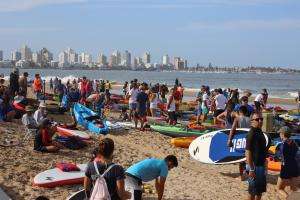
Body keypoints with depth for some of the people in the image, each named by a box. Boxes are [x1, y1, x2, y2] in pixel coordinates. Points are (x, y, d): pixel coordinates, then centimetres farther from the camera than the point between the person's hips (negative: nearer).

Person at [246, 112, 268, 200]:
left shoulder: (260, 132, 10)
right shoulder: (252, 133, -17)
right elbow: (248, 152, -21)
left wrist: (265, 165, 20)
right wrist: (251, 169, -23)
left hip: (261, 165, 9)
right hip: (255, 166, -9)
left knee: (260, 191, 17)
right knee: (252, 192, 1)